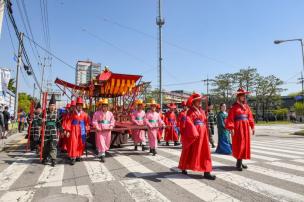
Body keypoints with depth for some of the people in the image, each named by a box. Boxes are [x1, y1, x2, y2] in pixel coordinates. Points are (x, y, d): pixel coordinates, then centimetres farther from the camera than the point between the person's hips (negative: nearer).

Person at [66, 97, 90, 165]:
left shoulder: (84, 114, 3)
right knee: (73, 143, -7)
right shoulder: (72, 113, -1)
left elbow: (87, 123, 5)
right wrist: (68, 131, -10)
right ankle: (73, 158, -3)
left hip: (82, 131, 2)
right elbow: (69, 122, -4)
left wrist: (87, 130, -1)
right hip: (74, 130, -2)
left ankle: (78, 156, 22)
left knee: (81, 144, 7)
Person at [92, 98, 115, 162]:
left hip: (108, 131, 4)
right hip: (100, 131, -4)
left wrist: (110, 127, -6)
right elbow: (94, 122, -5)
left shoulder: (110, 113, 6)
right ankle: (102, 156, -2)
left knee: (107, 143, 12)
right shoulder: (97, 113, -3)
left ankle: (100, 154, 34)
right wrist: (98, 128, -16)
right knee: (101, 143, -7)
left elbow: (112, 121, 9)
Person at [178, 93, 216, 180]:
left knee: (205, 152, 6)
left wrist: (206, 133, 13)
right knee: (190, 152, 7)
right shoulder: (190, 111, -9)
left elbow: (205, 121, 16)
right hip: (194, 133, -7)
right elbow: (189, 122, -19)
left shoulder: (202, 111, 13)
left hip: (203, 133, 7)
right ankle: (184, 168, 27)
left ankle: (206, 172, 12)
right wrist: (194, 133, -26)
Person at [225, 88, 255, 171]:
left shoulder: (247, 106, 12)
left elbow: (250, 117, 14)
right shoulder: (234, 106, -7)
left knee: (245, 144, 11)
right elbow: (230, 118, -12)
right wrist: (231, 128, -19)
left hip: (246, 127, 7)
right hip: (238, 128, -7)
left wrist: (252, 126, 9)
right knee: (239, 145, -5)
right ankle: (238, 162, 4)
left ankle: (240, 162, 23)